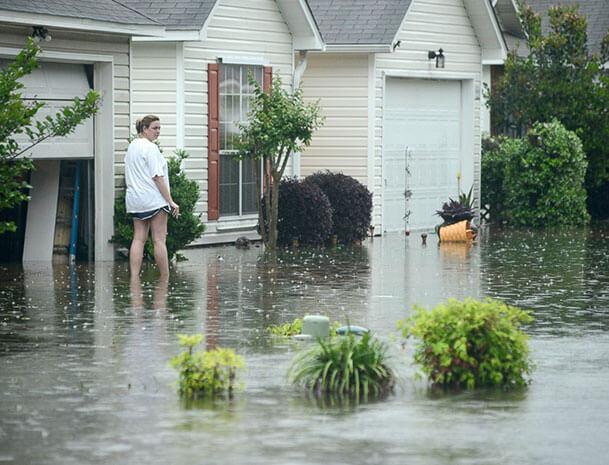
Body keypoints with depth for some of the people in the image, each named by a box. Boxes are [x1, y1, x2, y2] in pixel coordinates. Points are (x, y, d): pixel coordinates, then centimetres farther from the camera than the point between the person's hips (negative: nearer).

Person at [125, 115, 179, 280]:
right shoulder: (150, 148, -12)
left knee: (138, 239, 5)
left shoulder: (132, 146, 16)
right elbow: (157, 177, -16)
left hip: (134, 199, 8)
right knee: (159, 240, -4)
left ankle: (134, 277, -1)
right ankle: (165, 278, -1)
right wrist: (171, 201, -13)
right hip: (154, 199, -8)